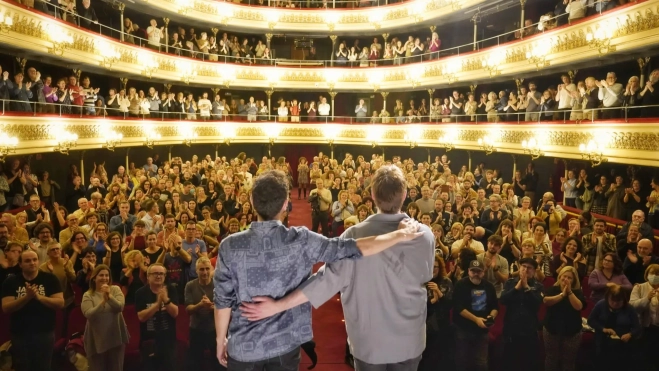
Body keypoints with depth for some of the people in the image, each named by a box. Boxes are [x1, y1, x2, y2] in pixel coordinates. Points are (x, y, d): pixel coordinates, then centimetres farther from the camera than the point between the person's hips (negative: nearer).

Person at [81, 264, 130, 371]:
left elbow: (120, 307, -14)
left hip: (116, 337, 1)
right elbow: (89, 314, -17)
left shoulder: (115, 289, 0)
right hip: (96, 340, -1)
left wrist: (109, 296, -30)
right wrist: (103, 301, -30)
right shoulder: (88, 295, -2)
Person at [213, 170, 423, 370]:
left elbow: (223, 300, -8)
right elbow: (355, 248, -16)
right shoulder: (301, 241, -16)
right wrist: (399, 235, -6)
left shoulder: (231, 246, -15)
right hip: (286, 342, 0)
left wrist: (220, 341, 7)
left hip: (244, 345, 0)